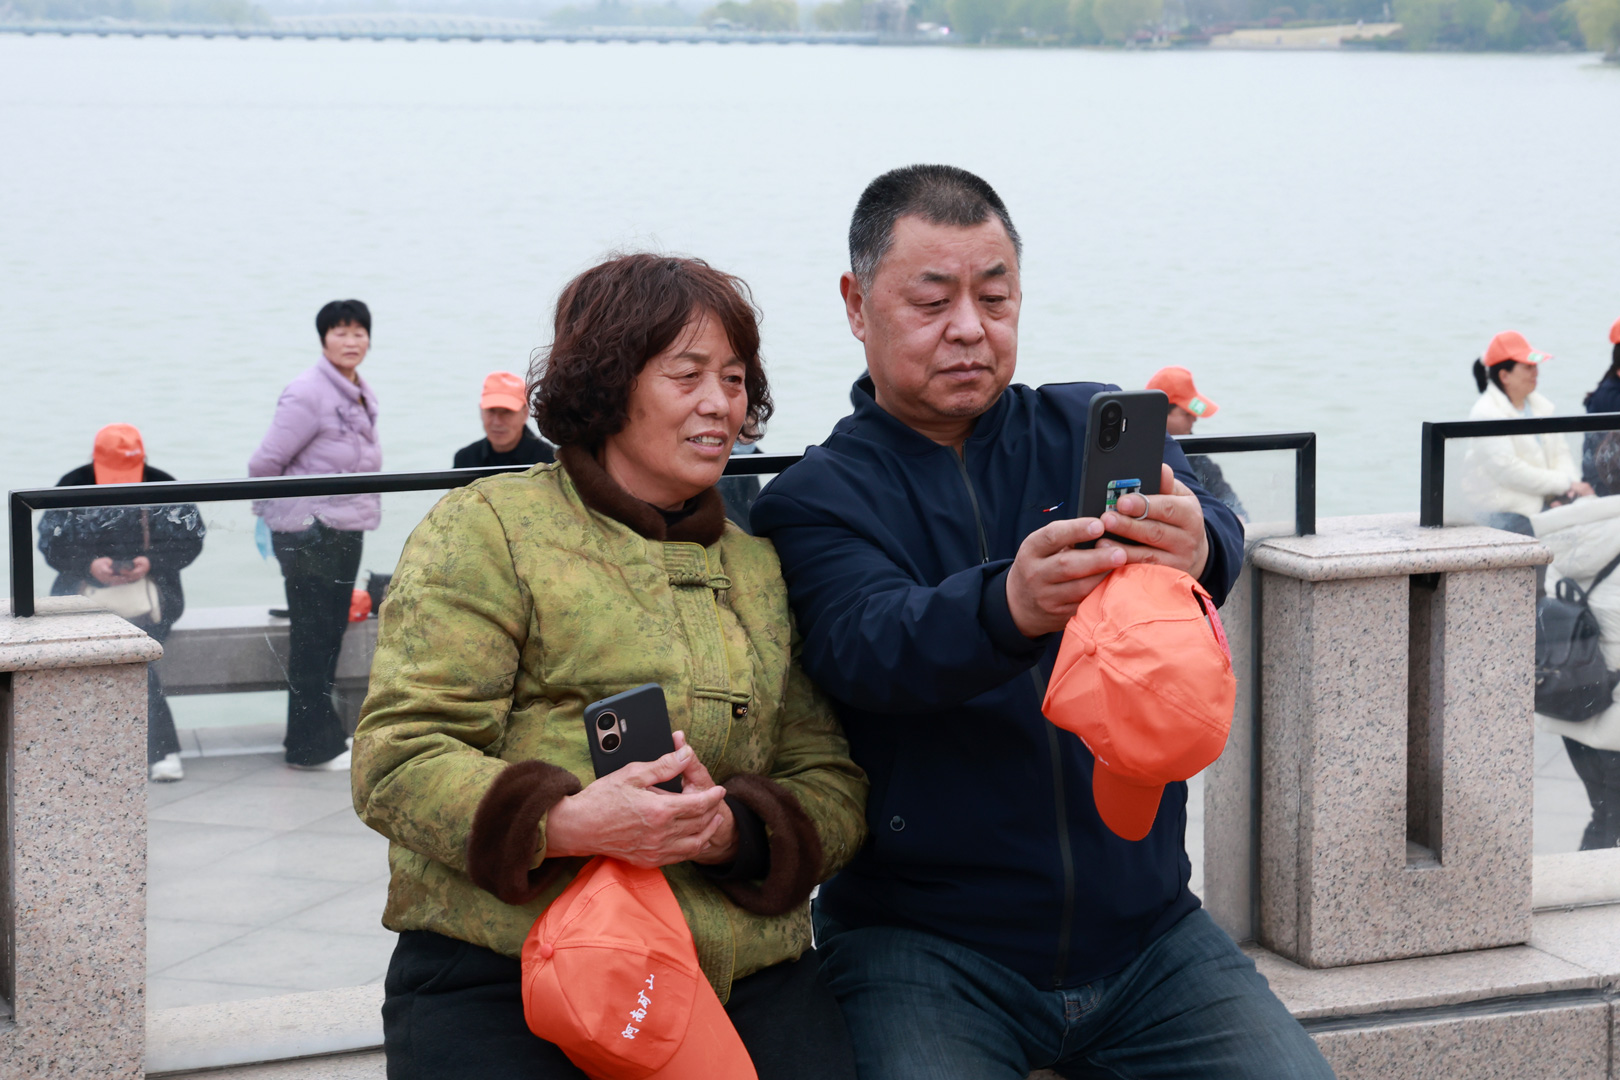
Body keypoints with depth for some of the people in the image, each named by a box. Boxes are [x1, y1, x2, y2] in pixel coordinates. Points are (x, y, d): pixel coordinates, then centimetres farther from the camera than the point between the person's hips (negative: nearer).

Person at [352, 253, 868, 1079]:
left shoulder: (764, 569, 21)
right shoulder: (485, 529, 5)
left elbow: (832, 787, 15)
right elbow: (397, 760, -3)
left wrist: (734, 830, -8)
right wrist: (559, 823, -20)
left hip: (746, 979, 4)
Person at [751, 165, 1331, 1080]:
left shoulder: (1097, 430, 8)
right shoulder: (815, 500, 1)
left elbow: (1214, 535, -13)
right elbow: (867, 647, -19)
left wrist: (1197, 547, -39)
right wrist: (1007, 609, -41)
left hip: (1143, 927, 3)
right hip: (925, 947, -2)